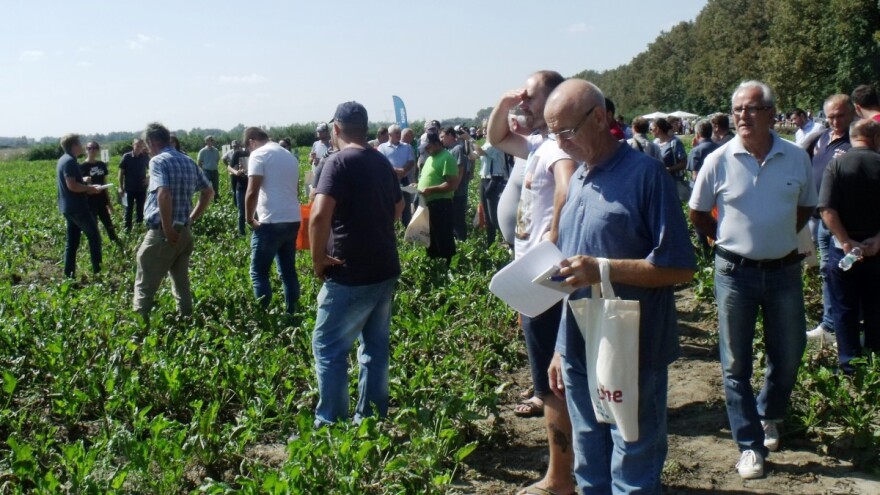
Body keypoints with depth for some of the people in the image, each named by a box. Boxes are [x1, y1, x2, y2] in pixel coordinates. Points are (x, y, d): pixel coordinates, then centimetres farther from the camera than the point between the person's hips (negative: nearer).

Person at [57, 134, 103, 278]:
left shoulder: (63, 160, 15)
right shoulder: (70, 161, -17)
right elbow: (72, 186, -24)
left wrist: (87, 188, 13)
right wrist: (90, 188, -11)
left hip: (69, 207, 10)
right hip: (77, 207, -10)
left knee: (72, 242, 11)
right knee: (94, 236, -1)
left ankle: (69, 275, 11)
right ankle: (97, 271, 2)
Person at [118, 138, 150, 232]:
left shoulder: (145, 157, -1)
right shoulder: (126, 157, -6)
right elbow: (121, 172, -2)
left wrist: (149, 178, -7)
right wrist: (121, 186, -4)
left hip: (142, 188, 2)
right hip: (129, 188, -1)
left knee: (140, 209, 10)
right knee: (129, 209, 5)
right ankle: (127, 228, 12)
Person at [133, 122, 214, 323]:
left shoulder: (158, 161, -12)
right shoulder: (189, 162, 11)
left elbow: (163, 195, -27)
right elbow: (209, 191, 18)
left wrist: (167, 230, -19)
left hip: (162, 234, -7)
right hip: (185, 232, 7)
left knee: (144, 287, 0)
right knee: (182, 285, 17)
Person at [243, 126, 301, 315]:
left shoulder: (258, 155, -7)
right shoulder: (290, 156, 17)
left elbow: (252, 192, -14)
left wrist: (249, 219, -3)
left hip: (271, 223, -7)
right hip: (293, 220, 7)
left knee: (259, 272, 3)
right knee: (288, 271, 14)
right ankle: (291, 313, 17)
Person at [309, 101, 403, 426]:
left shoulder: (339, 162, -15)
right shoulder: (382, 162, 9)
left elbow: (320, 215, -28)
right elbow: (398, 207, 25)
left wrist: (318, 258, -16)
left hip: (351, 276, -8)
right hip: (385, 270, 8)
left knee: (328, 347, 3)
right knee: (375, 346, 15)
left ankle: (330, 424, 7)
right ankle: (372, 418, 22)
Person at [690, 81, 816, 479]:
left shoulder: (797, 158, -2)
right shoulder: (718, 161, -7)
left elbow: (806, 207, 14)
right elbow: (698, 215, 5)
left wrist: (780, 238, 6)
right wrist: (729, 240, 4)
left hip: (784, 270, 2)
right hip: (735, 272, -2)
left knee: (788, 356, 12)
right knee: (736, 363, 3)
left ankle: (769, 416, 40)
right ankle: (750, 445, 15)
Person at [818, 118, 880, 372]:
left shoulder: (836, 164, -9)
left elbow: (827, 210, -17)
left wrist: (846, 241, -15)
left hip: (844, 248, -1)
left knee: (845, 310, 10)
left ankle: (850, 364, 16)